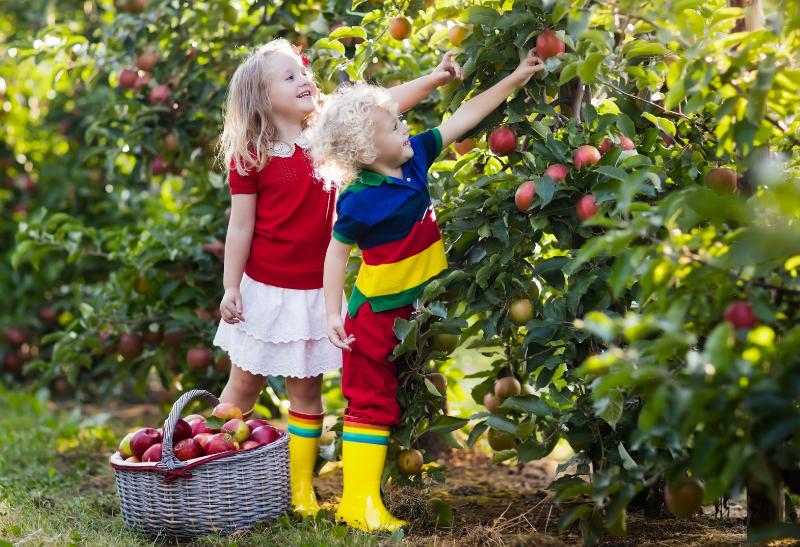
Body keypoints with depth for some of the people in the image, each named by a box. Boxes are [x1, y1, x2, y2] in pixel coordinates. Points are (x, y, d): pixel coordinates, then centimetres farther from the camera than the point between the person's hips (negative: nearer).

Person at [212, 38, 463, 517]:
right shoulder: (250, 157, -9)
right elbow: (241, 227, -7)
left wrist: (436, 78, -14)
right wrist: (231, 289, -8)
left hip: (313, 292, 3)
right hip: (264, 290, -3)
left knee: (306, 389, 8)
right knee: (244, 387, 8)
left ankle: (302, 489, 16)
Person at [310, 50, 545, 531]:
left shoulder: (415, 156, -6)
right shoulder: (359, 201, -23)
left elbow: (465, 117, 0)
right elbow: (337, 252, -14)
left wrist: (516, 79, 1)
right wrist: (334, 313, -15)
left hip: (416, 311, 7)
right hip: (377, 315, -7)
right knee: (372, 402, -2)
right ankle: (358, 502, 4)